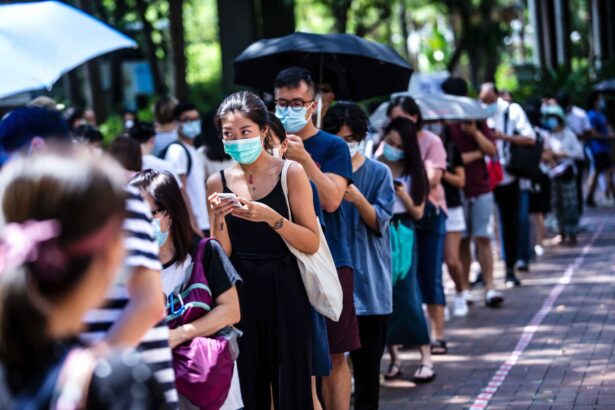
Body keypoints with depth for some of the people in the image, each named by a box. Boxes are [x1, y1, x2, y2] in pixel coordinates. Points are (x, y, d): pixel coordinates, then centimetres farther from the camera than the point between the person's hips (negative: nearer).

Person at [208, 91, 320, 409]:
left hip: (284, 291, -3)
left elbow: (312, 243, -9)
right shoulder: (218, 183, 4)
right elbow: (220, 255, 5)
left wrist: (270, 217, -22)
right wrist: (218, 219, -12)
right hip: (240, 293, 3)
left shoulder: (290, 174, -5)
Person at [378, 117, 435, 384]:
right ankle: (393, 357, 11)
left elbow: (418, 212, 3)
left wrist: (404, 196, -13)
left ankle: (426, 359, -2)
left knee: (407, 295, -6)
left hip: (402, 234, -1)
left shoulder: (414, 172, 4)